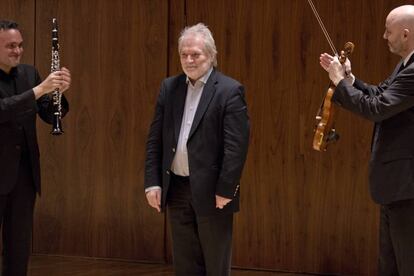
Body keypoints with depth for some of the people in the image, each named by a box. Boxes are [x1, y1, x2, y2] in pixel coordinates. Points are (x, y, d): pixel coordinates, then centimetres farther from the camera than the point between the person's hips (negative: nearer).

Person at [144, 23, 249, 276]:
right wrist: (152, 182, 1)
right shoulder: (169, 87, 8)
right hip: (176, 189, 5)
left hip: (211, 191, -5)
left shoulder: (229, 90, -9)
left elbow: (236, 145, -13)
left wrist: (225, 190, -16)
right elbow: (155, 139, 8)